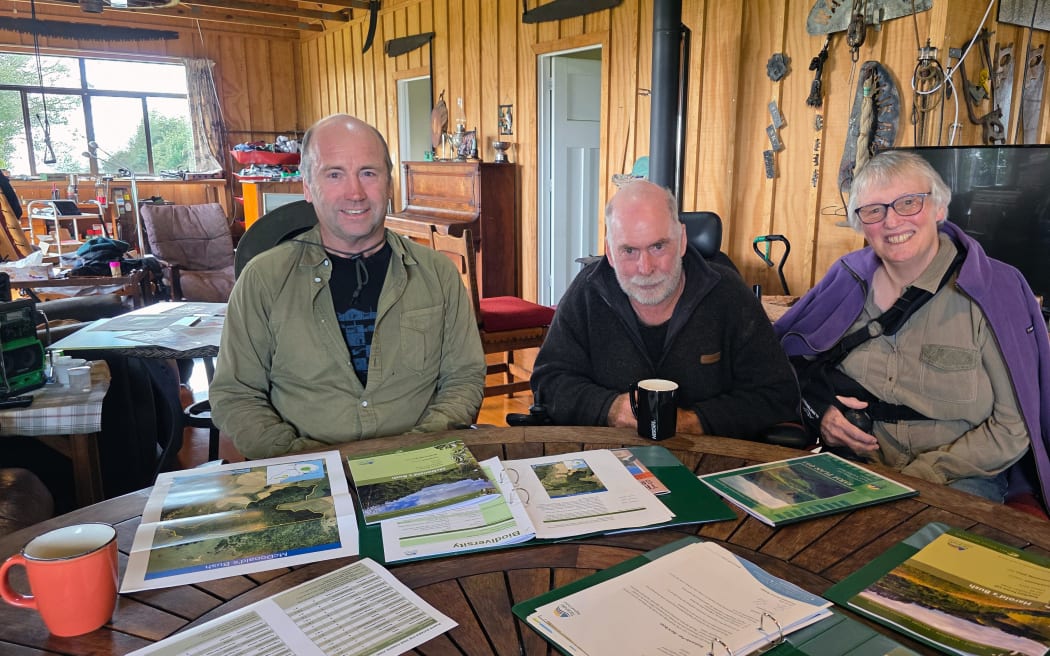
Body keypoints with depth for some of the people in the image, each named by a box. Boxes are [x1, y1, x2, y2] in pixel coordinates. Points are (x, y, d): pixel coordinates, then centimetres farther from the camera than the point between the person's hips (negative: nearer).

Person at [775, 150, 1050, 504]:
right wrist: (816, 406, -8)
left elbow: (1012, 429, -8)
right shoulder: (850, 277, 2)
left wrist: (912, 478, -16)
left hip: (957, 479, -3)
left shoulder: (994, 290, -8)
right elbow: (791, 354, 13)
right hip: (851, 464, 3)